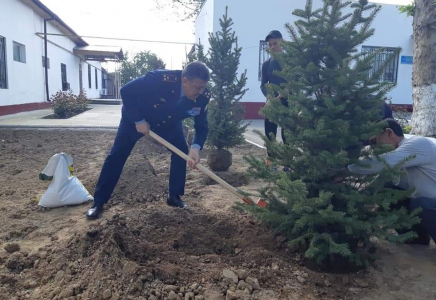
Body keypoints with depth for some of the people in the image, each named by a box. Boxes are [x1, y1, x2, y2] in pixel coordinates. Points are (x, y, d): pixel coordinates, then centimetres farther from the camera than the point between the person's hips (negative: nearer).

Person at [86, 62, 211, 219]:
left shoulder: (202, 97, -27)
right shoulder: (160, 79, -41)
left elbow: (202, 126, -18)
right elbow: (126, 91, -30)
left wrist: (195, 148, -36)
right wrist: (138, 120, -29)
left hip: (170, 123, 4)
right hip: (137, 118, -4)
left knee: (181, 151, -8)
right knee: (117, 155, -5)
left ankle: (174, 196, 10)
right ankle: (98, 202, 6)